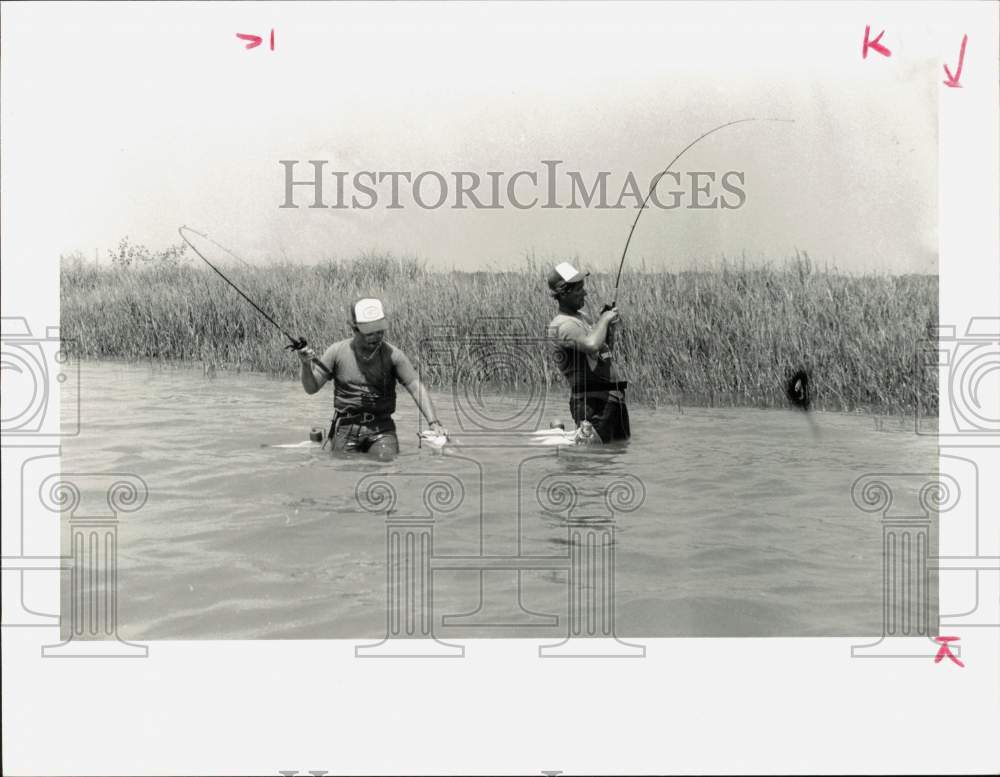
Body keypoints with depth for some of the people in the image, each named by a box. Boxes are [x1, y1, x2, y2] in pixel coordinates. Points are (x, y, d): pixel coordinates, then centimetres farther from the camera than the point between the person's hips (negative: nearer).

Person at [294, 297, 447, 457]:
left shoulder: (393, 354, -6)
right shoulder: (337, 351, -2)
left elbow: (417, 389, -10)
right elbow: (311, 388, 2)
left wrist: (433, 422, -24)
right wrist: (306, 366, -18)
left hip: (381, 429, -1)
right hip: (346, 427, 1)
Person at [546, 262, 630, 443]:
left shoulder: (582, 316, 16)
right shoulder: (562, 325, -16)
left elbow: (607, 348, 27)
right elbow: (591, 345, -34)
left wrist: (610, 326, 8)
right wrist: (604, 320, -17)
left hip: (613, 396, 9)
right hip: (592, 400, -9)